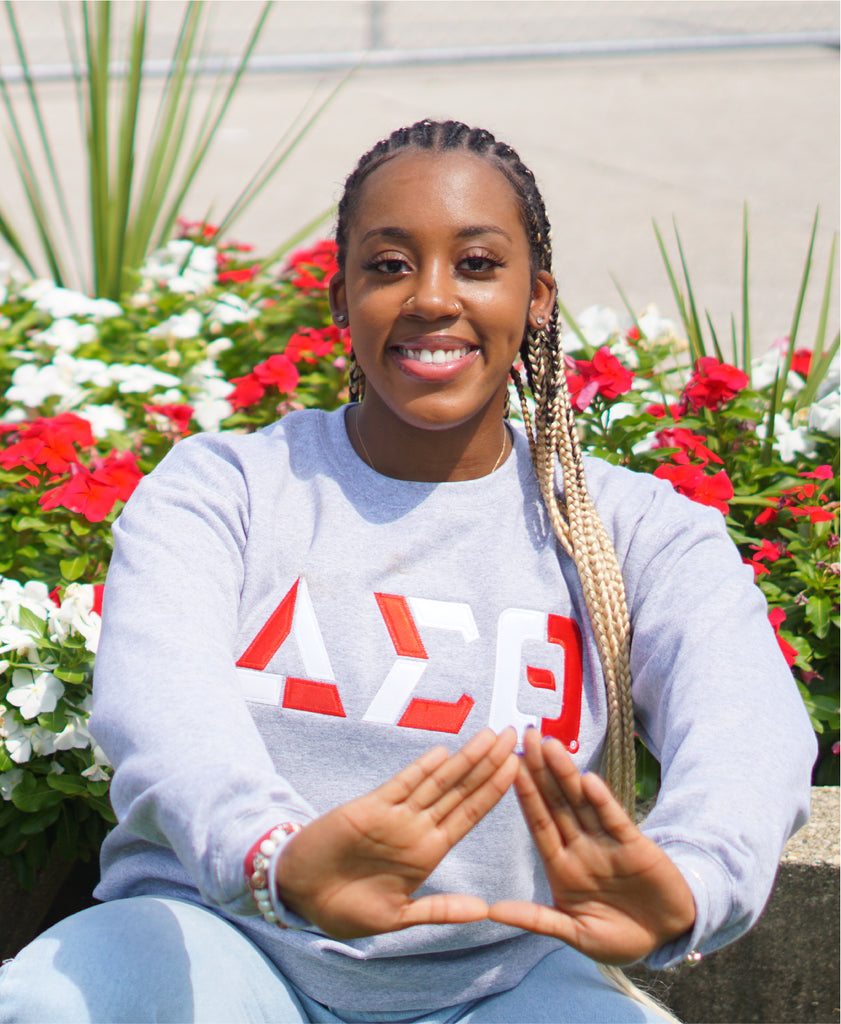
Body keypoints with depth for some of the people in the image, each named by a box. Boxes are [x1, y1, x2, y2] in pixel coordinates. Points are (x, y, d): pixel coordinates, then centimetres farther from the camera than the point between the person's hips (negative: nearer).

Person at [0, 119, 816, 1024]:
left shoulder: (634, 531, 3)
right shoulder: (217, 489, 1)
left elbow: (748, 726, -17)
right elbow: (154, 691, -20)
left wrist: (686, 880, -43)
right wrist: (277, 856, -45)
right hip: (233, 941, 0)